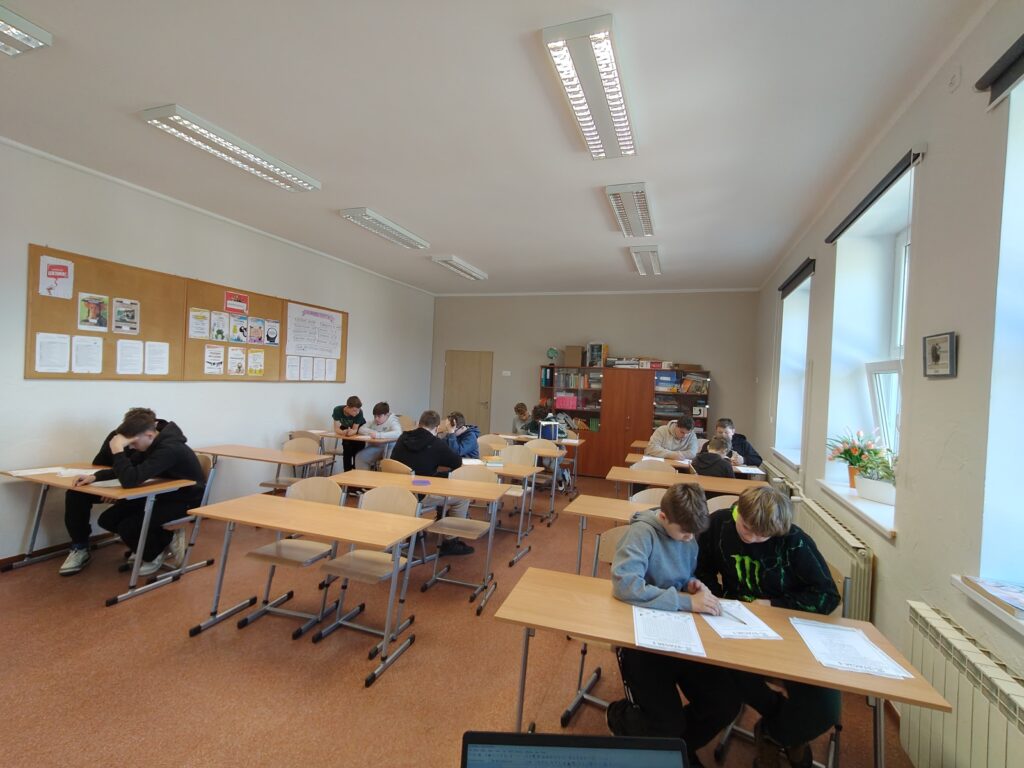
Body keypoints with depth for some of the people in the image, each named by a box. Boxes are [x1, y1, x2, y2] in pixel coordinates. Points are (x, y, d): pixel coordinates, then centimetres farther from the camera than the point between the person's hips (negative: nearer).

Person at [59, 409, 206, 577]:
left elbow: (130, 480, -34)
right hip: (163, 493, 9)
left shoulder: (169, 449, -32)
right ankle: (164, 540, 14)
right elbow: (129, 469, 8)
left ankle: (153, 554, 9)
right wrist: (95, 476, -5)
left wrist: (118, 450, -30)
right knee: (108, 519, 4)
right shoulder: (154, 442, -4)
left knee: (128, 527, -22)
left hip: (185, 499, -9)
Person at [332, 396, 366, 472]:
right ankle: (347, 471, 0)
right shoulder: (338, 410, -32)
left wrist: (351, 432, -53)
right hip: (346, 428, 1)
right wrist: (344, 432, -53)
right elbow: (336, 429, -31)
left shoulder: (359, 412, -34)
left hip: (359, 428, -1)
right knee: (347, 451, -12)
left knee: (357, 451, -14)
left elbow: (355, 429, -29)